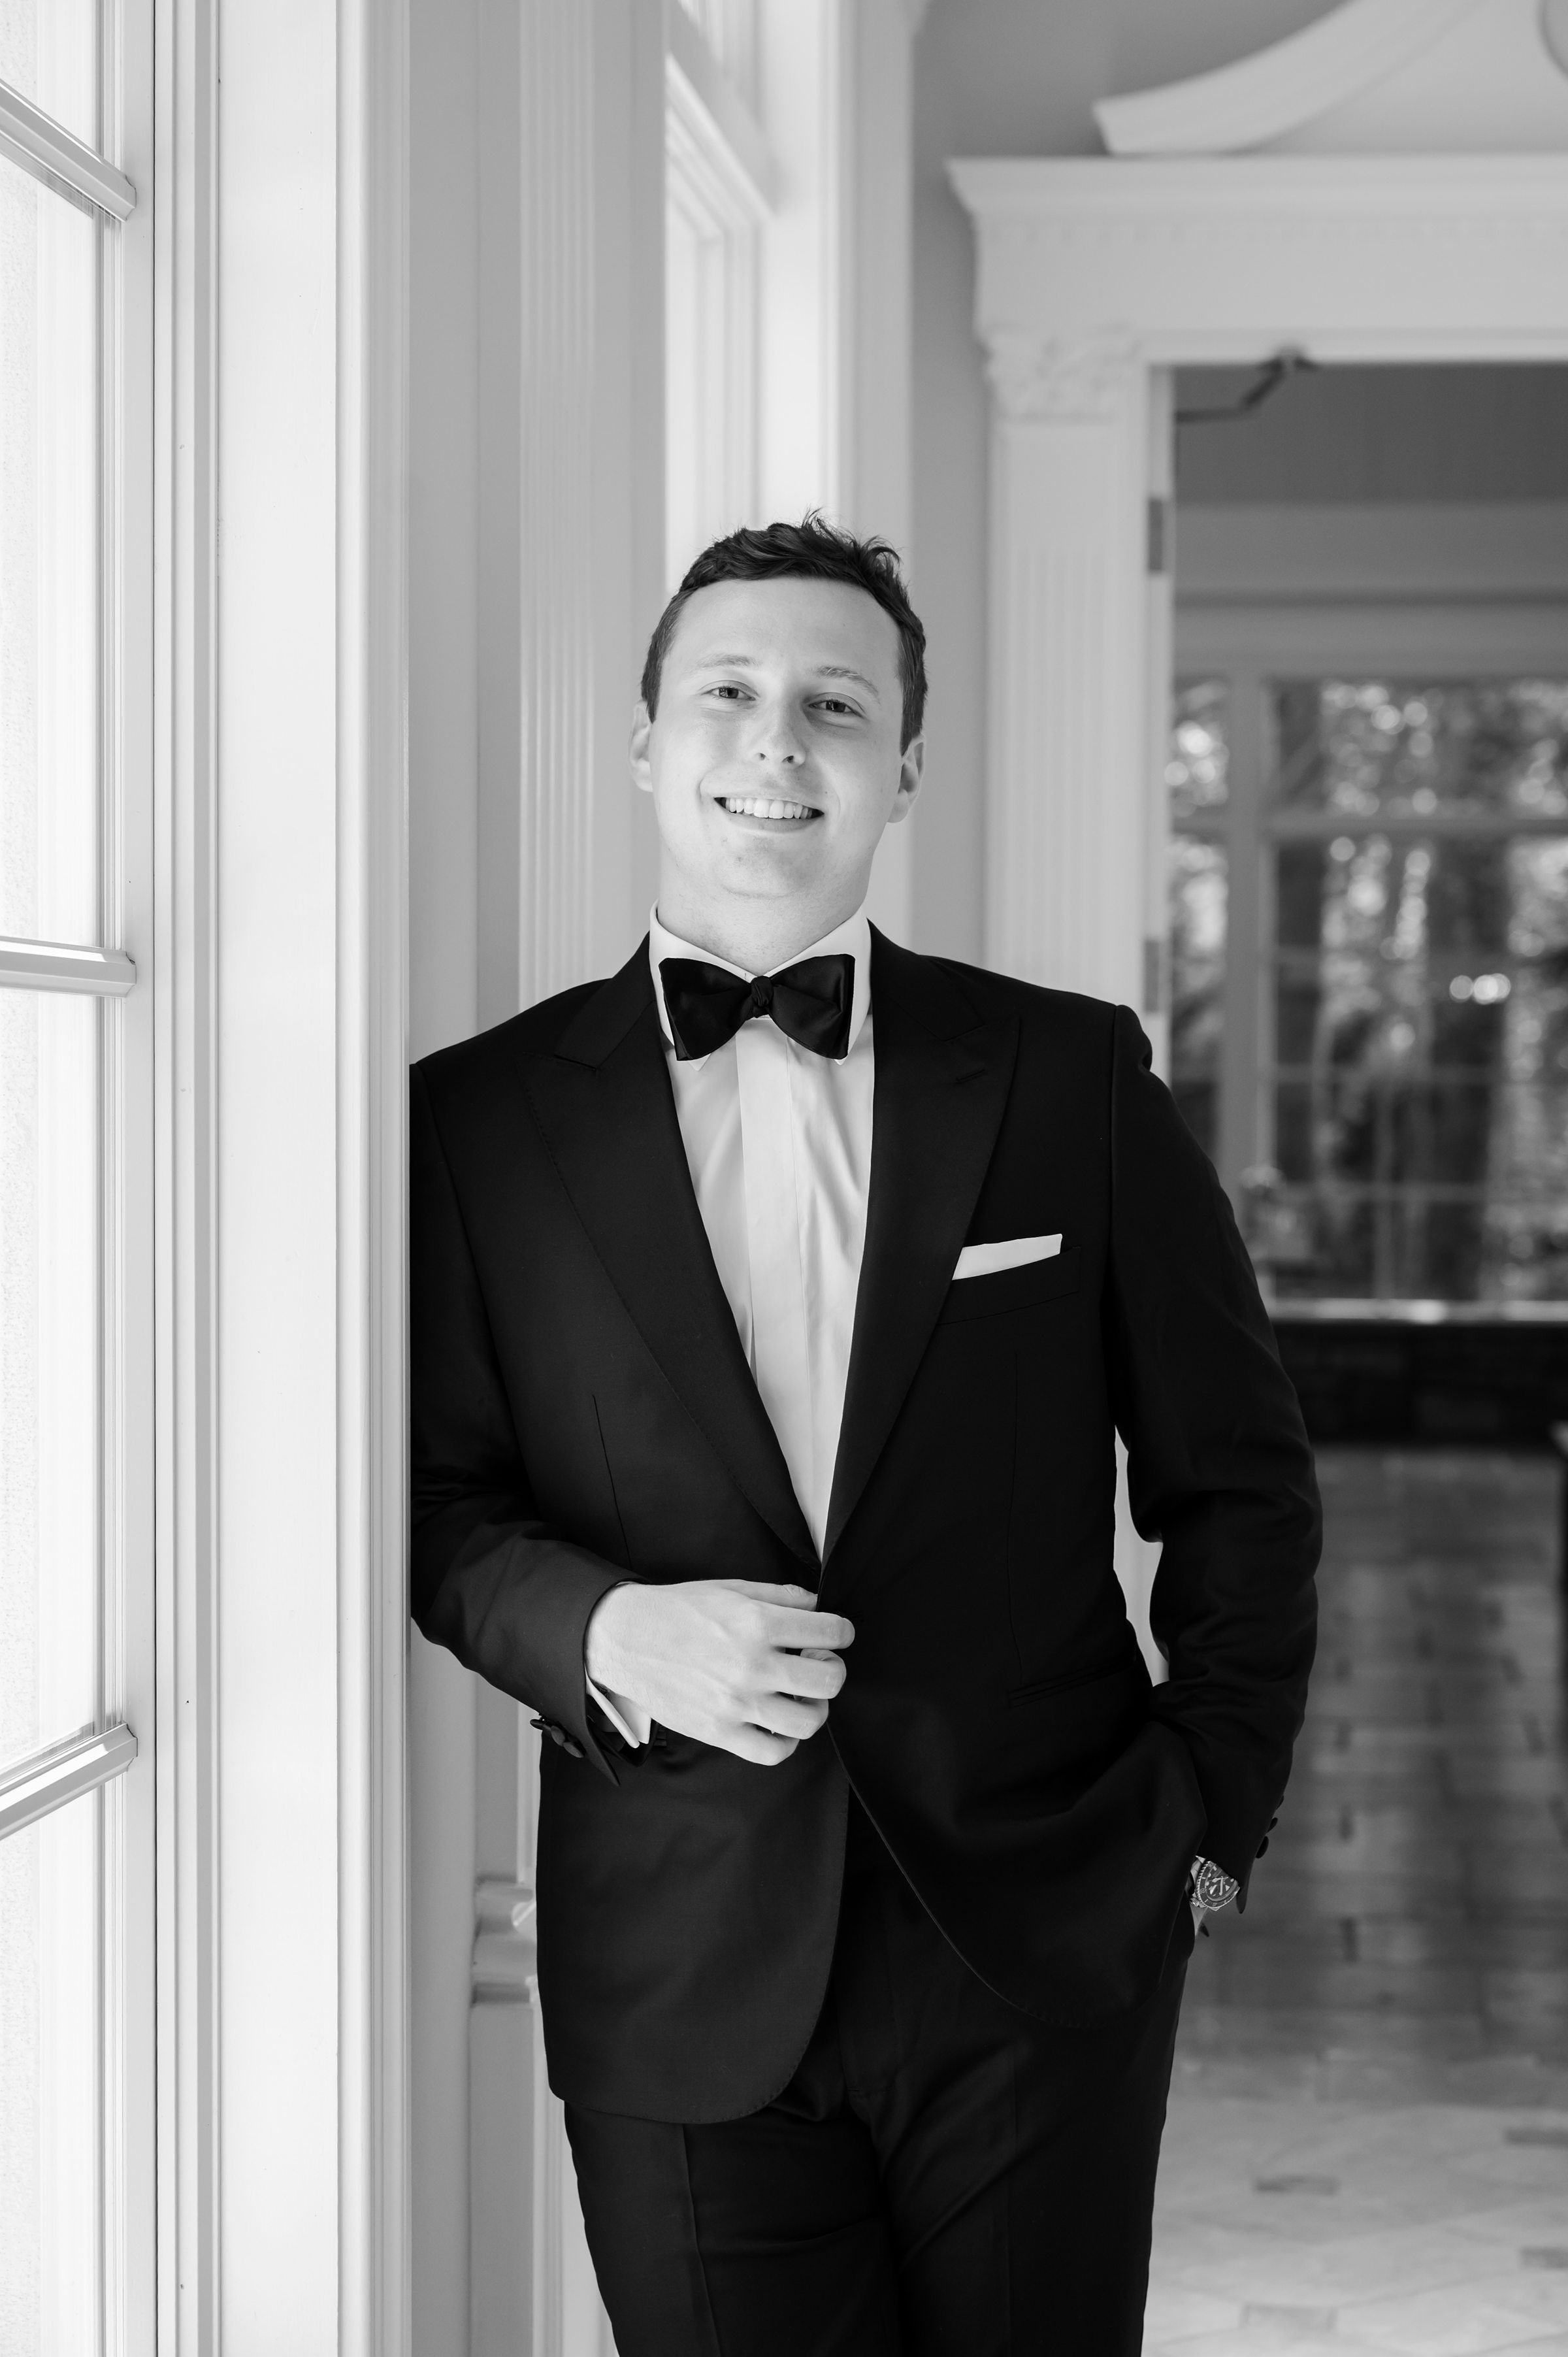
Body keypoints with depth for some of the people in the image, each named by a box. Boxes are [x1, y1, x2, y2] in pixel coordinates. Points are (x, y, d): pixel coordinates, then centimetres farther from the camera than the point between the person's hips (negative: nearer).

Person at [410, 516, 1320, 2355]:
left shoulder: (1070, 1077, 2)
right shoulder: (481, 1116, 1)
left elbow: (1237, 1477, 8)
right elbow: (439, 1500, 4)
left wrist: (1213, 1804, 4)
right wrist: (607, 1632, -14)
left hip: (1044, 1945, 1)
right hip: (680, 1986, 0)